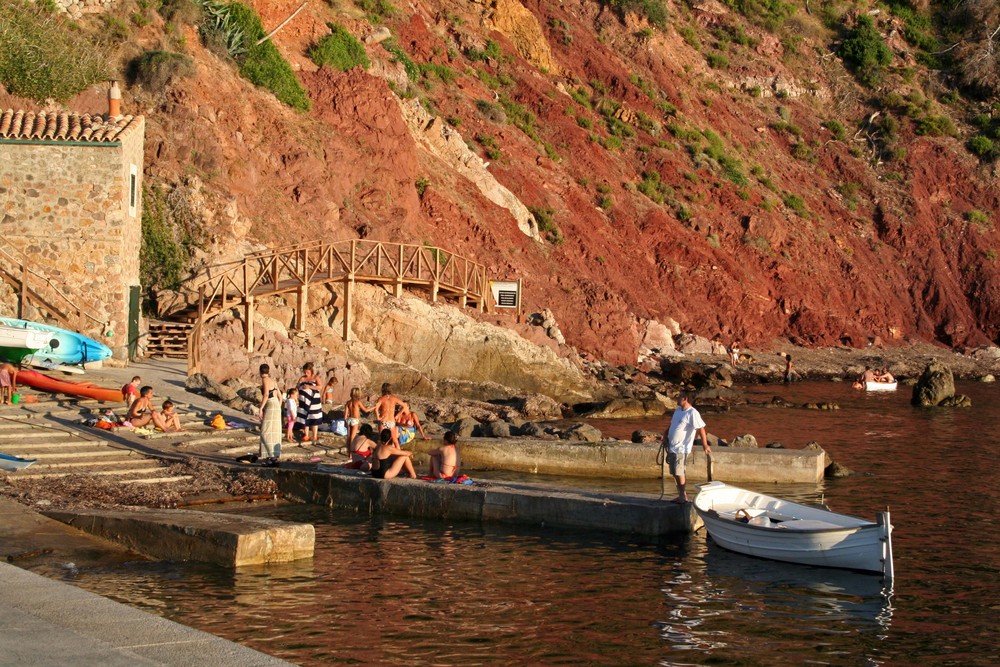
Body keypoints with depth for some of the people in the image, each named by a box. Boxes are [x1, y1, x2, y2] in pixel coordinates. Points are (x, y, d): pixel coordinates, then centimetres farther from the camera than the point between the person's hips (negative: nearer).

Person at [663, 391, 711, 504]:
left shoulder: (692, 413, -16)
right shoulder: (678, 410, 11)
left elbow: (701, 429, -17)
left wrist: (705, 445, -19)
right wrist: (665, 435, 14)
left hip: (681, 449, -9)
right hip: (672, 447, 9)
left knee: (679, 473, -8)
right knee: (675, 473, 12)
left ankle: (684, 496, 1)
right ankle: (680, 496, 20)